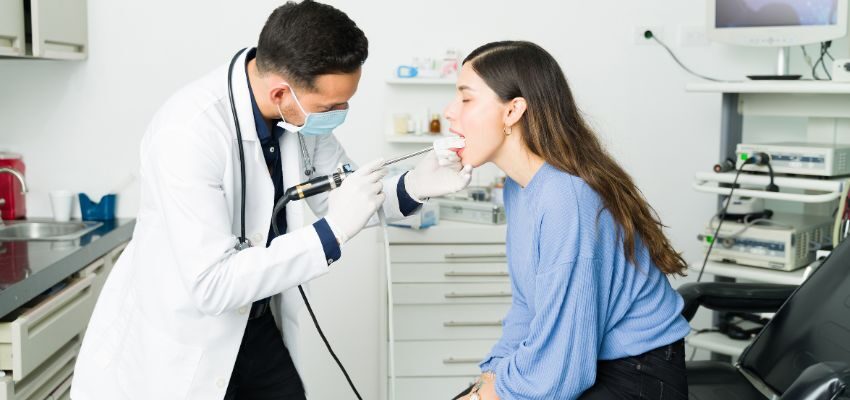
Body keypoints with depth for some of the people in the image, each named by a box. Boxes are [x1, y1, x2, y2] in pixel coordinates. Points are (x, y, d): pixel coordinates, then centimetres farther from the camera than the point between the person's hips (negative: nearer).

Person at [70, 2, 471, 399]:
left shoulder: (303, 112, -9)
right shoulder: (188, 131, -30)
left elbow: (339, 197, 5)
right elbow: (210, 284, -31)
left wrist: (411, 187, -14)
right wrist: (332, 231, -33)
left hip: (259, 327, 6)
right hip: (178, 349, -6)